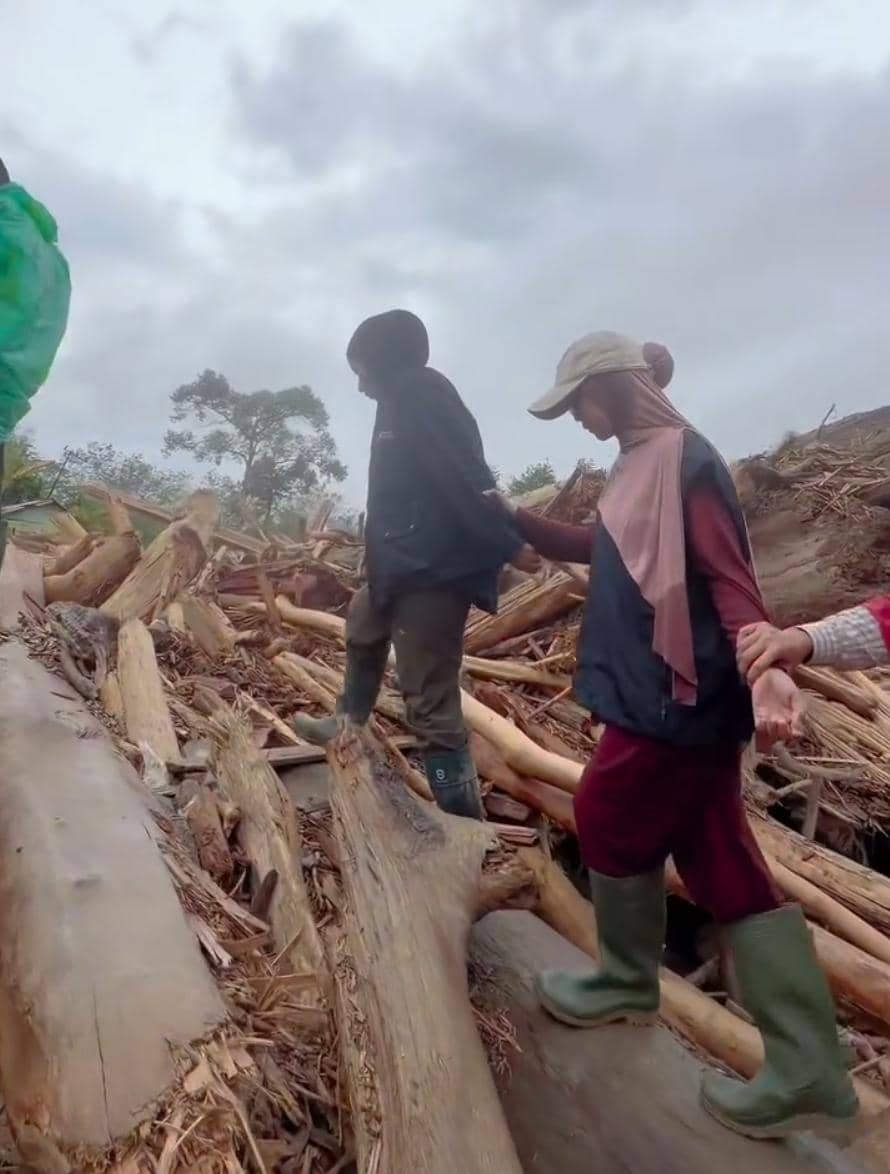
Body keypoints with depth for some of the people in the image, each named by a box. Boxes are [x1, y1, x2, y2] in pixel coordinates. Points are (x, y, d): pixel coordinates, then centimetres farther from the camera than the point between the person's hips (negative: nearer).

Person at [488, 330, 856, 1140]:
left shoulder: (685, 461, -13)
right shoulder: (640, 466, 15)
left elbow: (730, 576, -21)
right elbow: (600, 550, 27)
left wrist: (765, 666, -35)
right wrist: (517, 519, 22)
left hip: (677, 699, -10)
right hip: (670, 694, 10)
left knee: (612, 822, 8)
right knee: (725, 868, 10)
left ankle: (628, 985, 33)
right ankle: (806, 1075, 18)